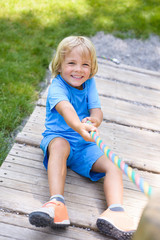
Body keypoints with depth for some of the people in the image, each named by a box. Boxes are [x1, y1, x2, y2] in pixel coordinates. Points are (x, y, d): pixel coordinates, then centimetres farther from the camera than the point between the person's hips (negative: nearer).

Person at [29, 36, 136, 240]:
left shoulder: (89, 83, 7)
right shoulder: (57, 86, -11)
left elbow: (97, 110, -3)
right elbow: (65, 108, -34)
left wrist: (93, 121, -30)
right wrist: (79, 126, -56)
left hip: (84, 143, 5)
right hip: (57, 137, -5)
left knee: (113, 168, -15)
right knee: (60, 145, -39)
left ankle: (115, 211, -33)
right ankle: (57, 203, -50)